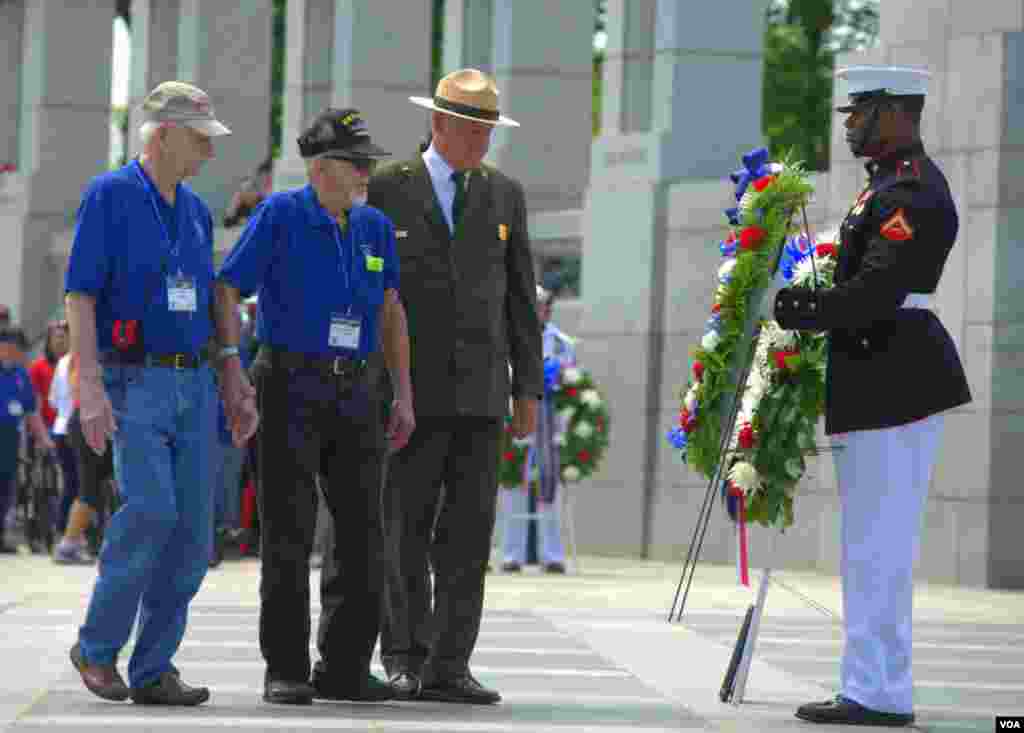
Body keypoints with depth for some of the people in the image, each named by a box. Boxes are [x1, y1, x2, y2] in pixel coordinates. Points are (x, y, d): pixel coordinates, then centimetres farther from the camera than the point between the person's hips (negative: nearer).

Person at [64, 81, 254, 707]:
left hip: (194, 385, 6)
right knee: (151, 509, -21)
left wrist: (236, 391, 16)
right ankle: (98, 646, -4)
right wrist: (91, 389, -20)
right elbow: (79, 297, -10)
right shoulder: (110, 197, -5)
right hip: (132, 381, -6)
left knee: (191, 529, -2)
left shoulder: (196, 210, 15)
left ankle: (154, 670, 4)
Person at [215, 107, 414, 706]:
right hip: (290, 389, -5)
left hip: (355, 396, 5)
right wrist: (230, 364, -19)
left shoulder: (374, 227, 8)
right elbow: (226, 291, -7)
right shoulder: (281, 215, -6)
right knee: (289, 534, -6)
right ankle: (285, 671, 0)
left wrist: (404, 397, 13)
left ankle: (345, 668, 9)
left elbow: (391, 311, 17)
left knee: (364, 535, 1)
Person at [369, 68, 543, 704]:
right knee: (406, 530, 1)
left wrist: (529, 388, 6)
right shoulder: (387, 191, 1)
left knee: (469, 536, -1)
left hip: (481, 391, 3)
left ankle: (449, 667, 1)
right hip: (412, 388, -2)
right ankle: (405, 659, 8)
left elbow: (521, 297, 12)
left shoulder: (504, 194, 11)